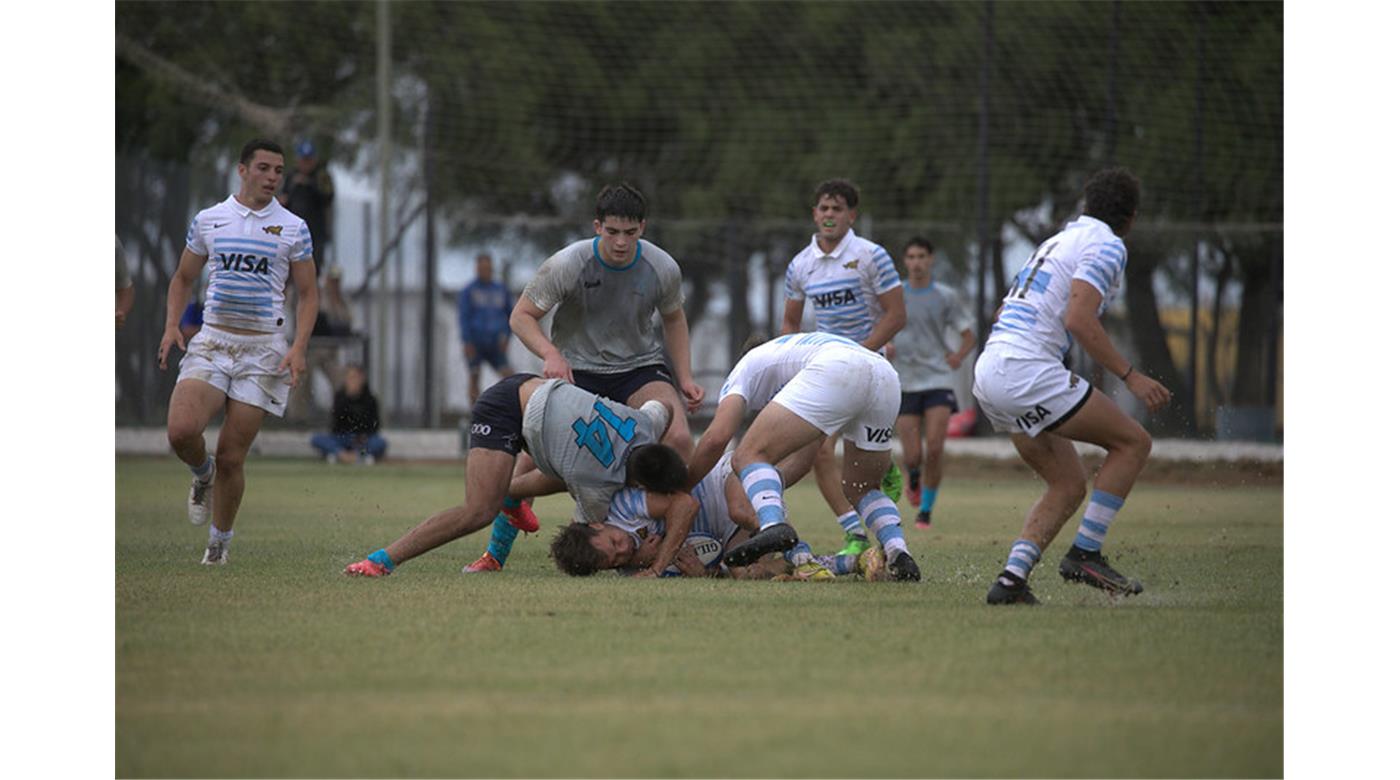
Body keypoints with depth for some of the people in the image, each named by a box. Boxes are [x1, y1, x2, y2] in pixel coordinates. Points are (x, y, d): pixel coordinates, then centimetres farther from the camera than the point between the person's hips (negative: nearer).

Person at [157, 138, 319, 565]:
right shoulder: (208, 220, 7)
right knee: (181, 430, -22)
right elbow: (183, 278, 18)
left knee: (231, 458, -4)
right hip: (211, 342, 1)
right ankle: (202, 473, 13)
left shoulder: (293, 228, 3)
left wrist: (299, 347, -7)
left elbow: (307, 293, 7)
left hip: (263, 348, -1)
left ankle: (220, 541, 17)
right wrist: (171, 325, 1)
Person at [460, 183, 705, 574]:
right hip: (576, 369, -1)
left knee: (678, 436, -24)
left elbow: (674, 320, 10)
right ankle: (495, 553, 1)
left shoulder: (662, 269, -11)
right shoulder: (567, 264, -19)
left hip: (640, 366, 2)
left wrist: (685, 379, 1)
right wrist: (551, 355, -29)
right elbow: (522, 316, -11)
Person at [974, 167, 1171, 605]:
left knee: (1068, 486, 13)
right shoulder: (1107, 246, -4)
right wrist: (1130, 376, -15)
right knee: (1133, 442, 0)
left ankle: (1011, 579, -1)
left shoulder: (1062, 239, 25)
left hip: (987, 372, 9)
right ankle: (1085, 554, -4)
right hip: (1026, 372, -9)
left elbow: (1004, 314, 28)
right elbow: (1079, 320, -17)